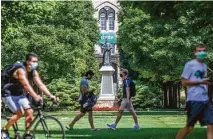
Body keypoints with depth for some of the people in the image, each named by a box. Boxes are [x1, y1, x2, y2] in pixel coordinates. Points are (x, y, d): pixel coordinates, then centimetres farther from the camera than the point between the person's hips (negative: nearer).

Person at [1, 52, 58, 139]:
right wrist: (35, 96, -52)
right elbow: (26, 85, -40)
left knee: (29, 112, -6)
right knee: (19, 113, -19)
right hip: (9, 94, -7)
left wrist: (50, 95, -21)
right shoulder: (21, 70, -27)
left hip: (19, 94, 7)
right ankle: (4, 130, -1)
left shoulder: (34, 72, -4)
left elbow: (41, 85, -8)